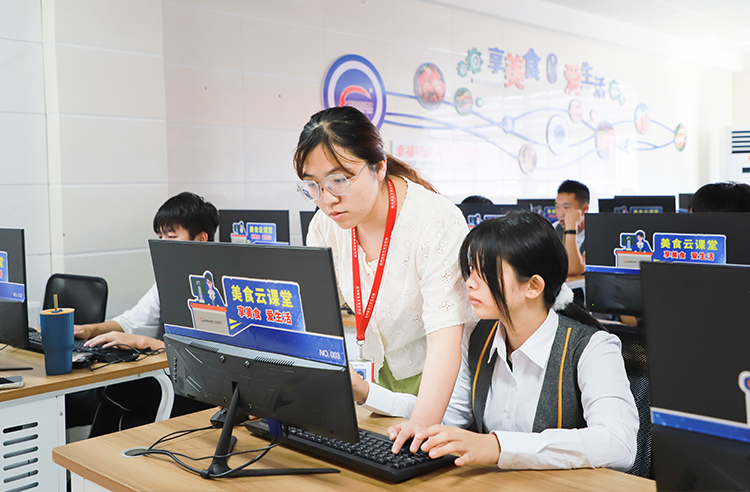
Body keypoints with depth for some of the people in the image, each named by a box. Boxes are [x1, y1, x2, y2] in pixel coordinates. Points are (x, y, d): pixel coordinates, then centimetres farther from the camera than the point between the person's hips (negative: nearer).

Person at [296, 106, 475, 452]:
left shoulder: (437, 222, -26)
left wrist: (424, 420, -45)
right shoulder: (326, 225, -7)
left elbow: (445, 332, -33)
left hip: (444, 375, -5)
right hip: (386, 372, 5)